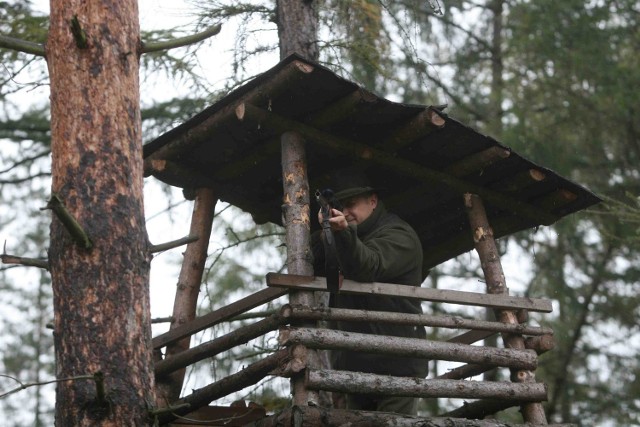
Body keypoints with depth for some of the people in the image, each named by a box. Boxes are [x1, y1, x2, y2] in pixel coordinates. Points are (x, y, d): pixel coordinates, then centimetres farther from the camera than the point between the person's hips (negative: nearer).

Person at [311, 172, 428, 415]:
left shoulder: (397, 235, -4)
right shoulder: (355, 238, 23)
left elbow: (367, 267, -25)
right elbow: (314, 269, 12)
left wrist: (344, 232, -42)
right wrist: (323, 233, -5)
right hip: (357, 360, 8)